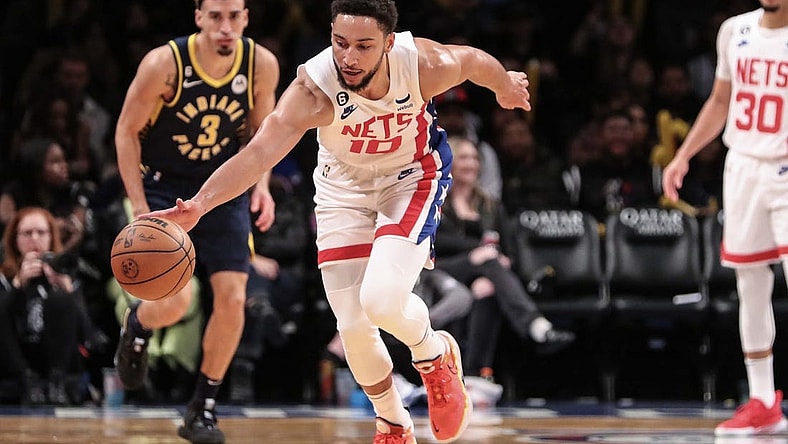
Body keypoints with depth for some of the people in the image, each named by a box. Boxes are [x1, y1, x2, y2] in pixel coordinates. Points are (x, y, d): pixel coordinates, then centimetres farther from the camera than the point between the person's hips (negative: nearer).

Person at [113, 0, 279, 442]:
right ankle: (136, 324, 22)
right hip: (164, 187, -3)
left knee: (233, 298, -7)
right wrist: (140, 209, -16)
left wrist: (261, 184, -11)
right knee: (175, 300, -17)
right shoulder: (164, 64, -22)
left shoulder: (262, 66, -12)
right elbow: (128, 132, -11)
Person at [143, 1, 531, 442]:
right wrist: (199, 204, -60)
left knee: (382, 301, -24)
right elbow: (259, 152, -45)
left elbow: (474, 60, -6)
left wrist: (506, 85, 17)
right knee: (353, 328, -2)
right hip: (344, 187, 1)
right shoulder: (313, 90, -33)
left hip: (414, 177, -1)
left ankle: (436, 355, 11)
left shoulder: (425, 65, -29)